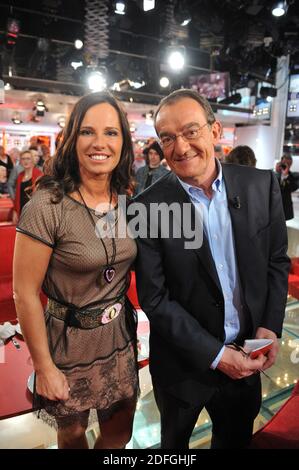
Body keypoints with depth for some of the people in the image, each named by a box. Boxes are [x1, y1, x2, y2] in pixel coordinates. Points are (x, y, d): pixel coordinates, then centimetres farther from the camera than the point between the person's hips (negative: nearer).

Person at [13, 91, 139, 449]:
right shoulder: (47, 205, -21)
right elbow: (25, 294, -16)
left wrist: (132, 325, 10)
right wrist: (44, 368, -11)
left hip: (120, 336, 5)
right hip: (69, 341, -4)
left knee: (120, 431, 23)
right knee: (73, 432, 22)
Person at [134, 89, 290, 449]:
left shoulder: (261, 185, -8)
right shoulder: (149, 207, -18)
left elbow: (277, 260, 1)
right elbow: (154, 298, -16)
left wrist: (270, 326, -9)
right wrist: (215, 354, -16)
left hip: (248, 357, 3)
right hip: (185, 363, -2)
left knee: (236, 439, 28)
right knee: (175, 442, 26)